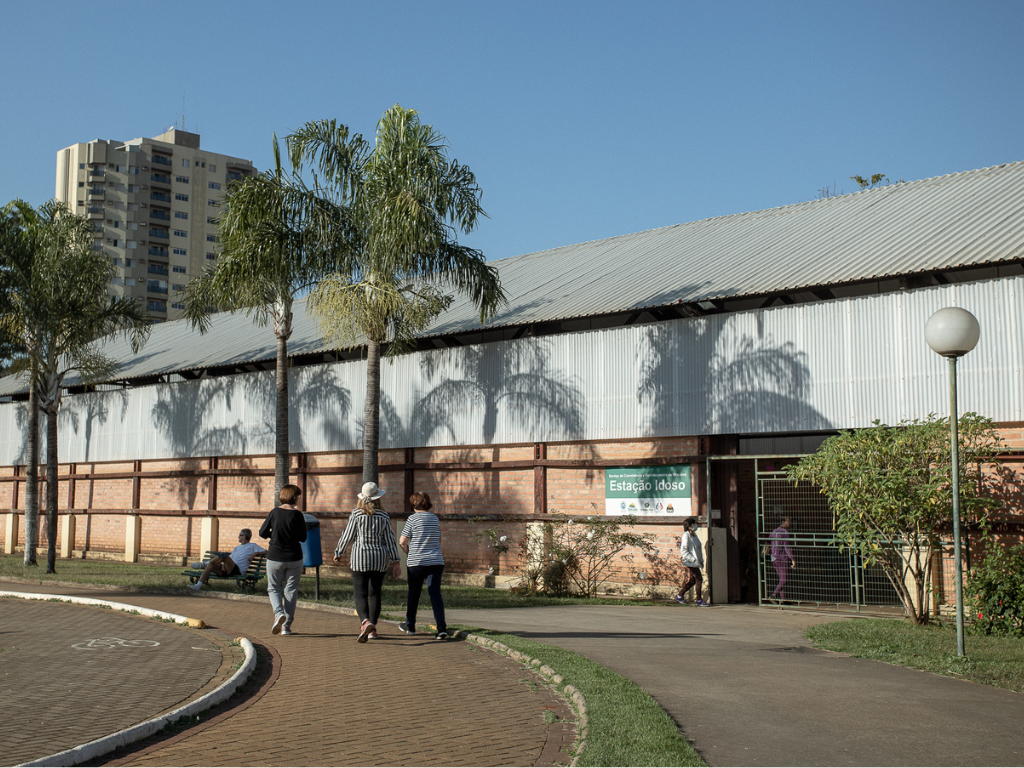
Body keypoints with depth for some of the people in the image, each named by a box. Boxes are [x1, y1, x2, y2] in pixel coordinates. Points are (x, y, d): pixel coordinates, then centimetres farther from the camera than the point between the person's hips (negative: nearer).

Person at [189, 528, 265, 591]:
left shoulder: (252, 546, 12)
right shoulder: (237, 548, 33)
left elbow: (265, 552, 4)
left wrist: (254, 554, -10)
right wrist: (223, 564, 1)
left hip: (237, 570, -7)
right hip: (228, 570, 7)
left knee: (224, 555, -30)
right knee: (210, 565, -15)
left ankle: (204, 564, -16)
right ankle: (198, 585, -21)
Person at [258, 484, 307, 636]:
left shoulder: (275, 512, -7)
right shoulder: (297, 515, -9)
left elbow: (262, 533, -2)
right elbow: (303, 538, 0)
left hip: (275, 557, 0)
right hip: (294, 558, 0)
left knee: (274, 588, 14)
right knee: (291, 590, 9)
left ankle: (278, 613, -13)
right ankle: (286, 626, 9)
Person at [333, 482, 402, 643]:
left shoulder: (356, 514, -7)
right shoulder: (384, 516, 0)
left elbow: (348, 537, -3)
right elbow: (390, 540, 2)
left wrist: (338, 553, 12)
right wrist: (395, 562, 8)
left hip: (360, 558, -2)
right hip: (380, 560, 2)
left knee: (360, 594, -2)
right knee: (375, 594, 13)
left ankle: (365, 622, -26)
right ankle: (372, 629, 17)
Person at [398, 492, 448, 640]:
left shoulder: (413, 519, -5)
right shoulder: (435, 518, 9)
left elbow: (402, 542, -6)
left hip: (416, 562, -3)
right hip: (436, 561, 3)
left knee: (413, 593, 13)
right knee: (435, 593, -3)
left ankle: (410, 626, 27)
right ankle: (442, 628, -17)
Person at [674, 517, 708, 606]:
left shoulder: (694, 535, 15)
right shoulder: (686, 535, -12)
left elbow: (699, 549, 23)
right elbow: (683, 551, -17)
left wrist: (701, 560, 15)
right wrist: (693, 559, -21)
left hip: (695, 562, 9)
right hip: (690, 562, -9)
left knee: (692, 580, 11)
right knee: (699, 579, -8)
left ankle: (679, 596, 20)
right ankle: (699, 600, -1)